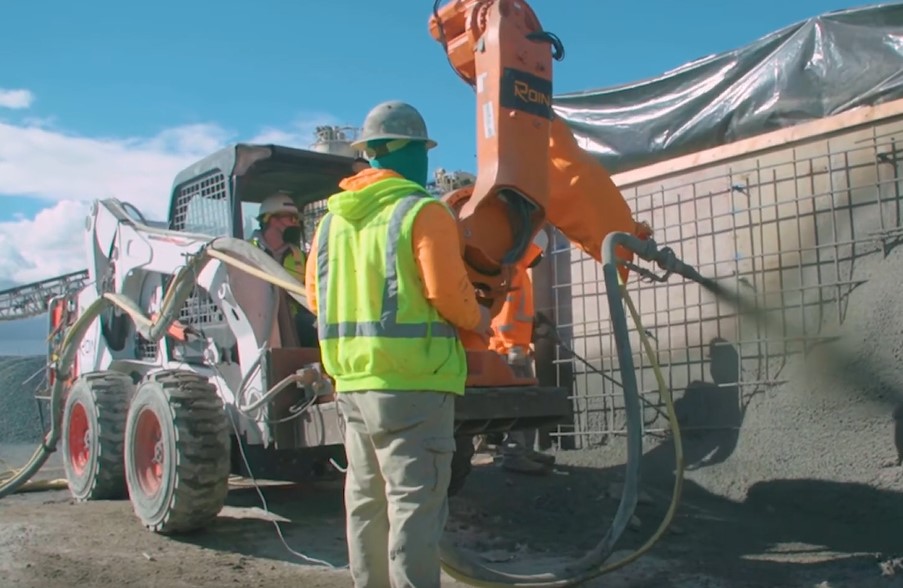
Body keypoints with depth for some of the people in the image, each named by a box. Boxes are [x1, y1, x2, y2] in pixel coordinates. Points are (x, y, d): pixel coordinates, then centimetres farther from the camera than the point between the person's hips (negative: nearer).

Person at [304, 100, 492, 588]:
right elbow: (446, 291, -16)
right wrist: (478, 319, 3)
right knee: (414, 502, -2)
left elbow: (316, 294, 13)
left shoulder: (335, 217, 11)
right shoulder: (423, 211, -9)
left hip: (352, 381, 7)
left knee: (366, 501, 16)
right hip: (412, 382, -7)